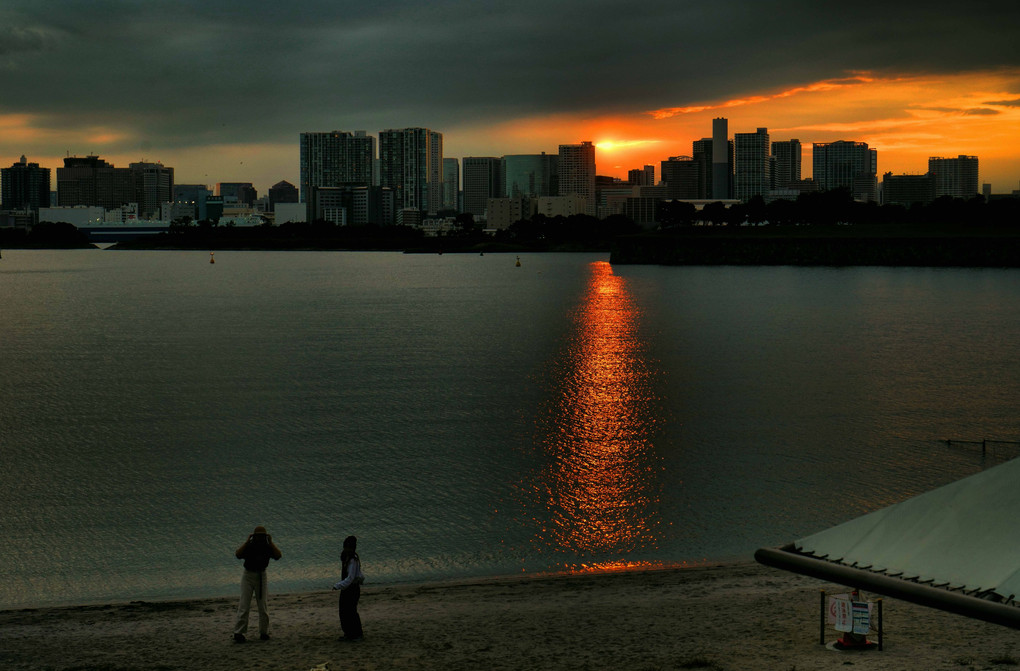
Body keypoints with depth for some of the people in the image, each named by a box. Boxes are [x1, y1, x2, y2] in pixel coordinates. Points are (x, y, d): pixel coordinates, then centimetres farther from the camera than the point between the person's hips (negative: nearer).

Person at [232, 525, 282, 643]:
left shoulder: (268, 547, -1)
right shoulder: (248, 546, -7)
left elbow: (279, 555, -17)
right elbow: (238, 554, -24)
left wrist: (271, 543, -19)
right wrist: (247, 541, -26)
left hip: (262, 577, 2)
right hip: (248, 576, -2)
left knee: (262, 606, 4)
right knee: (244, 606, -7)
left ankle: (264, 632, 15)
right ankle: (238, 633, -7)